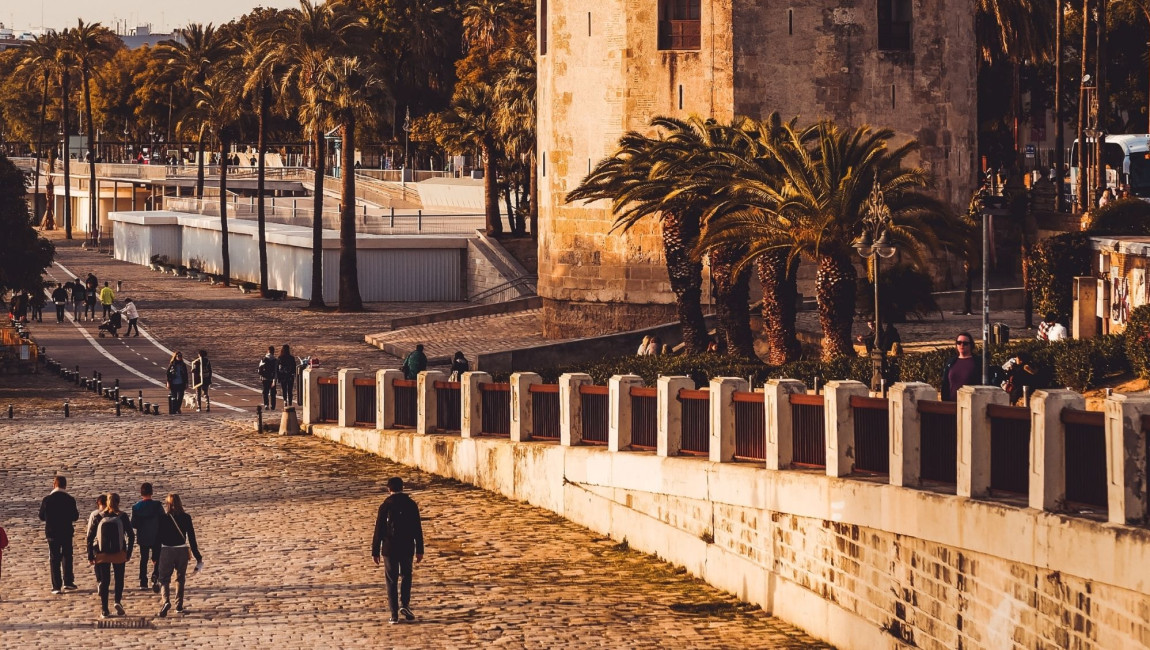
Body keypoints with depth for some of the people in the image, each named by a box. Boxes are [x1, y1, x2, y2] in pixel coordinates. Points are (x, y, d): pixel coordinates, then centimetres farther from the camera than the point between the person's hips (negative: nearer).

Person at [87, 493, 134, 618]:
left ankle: (104, 610, 4)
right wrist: (129, 553, 2)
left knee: (104, 581, 7)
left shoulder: (99, 517, 1)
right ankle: (118, 601, -8)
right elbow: (131, 535, -5)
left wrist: (90, 556, 3)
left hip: (102, 555, 1)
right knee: (119, 578, 14)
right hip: (119, 554, -1)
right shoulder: (122, 517, -2)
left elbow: (90, 537, -1)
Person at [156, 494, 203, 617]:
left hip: (166, 551, -2)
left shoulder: (162, 518, -8)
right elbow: (191, 537, -1)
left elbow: (158, 538, -4)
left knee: (164, 579, 3)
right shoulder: (186, 518, -3)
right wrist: (198, 557, 5)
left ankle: (166, 601, -23)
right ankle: (179, 606, 21)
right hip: (182, 551, 2)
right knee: (180, 579, 19)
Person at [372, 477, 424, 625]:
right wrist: (419, 550, 8)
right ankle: (404, 604, 2)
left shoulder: (385, 506, -8)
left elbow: (378, 531, -6)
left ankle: (394, 615, 4)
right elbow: (418, 529, 0)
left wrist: (375, 552, 1)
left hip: (389, 549, -2)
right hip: (407, 548, 2)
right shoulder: (411, 505, -2)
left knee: (392, 581, 6)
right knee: (406, 576, 21)